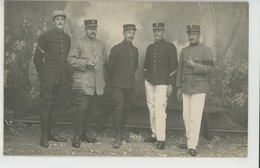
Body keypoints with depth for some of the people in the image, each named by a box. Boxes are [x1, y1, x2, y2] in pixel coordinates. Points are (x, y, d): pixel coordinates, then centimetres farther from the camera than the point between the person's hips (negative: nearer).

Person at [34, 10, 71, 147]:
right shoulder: (46, 36, -3)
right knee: (46, 104, -5)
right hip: (48, 77, -5)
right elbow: (37, 56, 2)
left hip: (62, 78, 6)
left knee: (58, 105, 8)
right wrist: (41, 72, 7)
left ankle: (51, 132, 20)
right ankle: (44, 136, 1)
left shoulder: (67, 38, 12)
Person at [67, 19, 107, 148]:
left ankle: (86, 133, 21)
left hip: (97, 84, 5)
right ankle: (77, 136, -1)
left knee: (90, 109, 10)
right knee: (81, 108, -9)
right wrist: (85, 63, -16)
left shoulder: (101, 45, 16)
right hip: (82, 83, -5)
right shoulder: (79, 43, 0)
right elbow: (70, 59, -5)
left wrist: (102, 77, 16)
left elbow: (104, 61, 25)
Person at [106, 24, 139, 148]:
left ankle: (120, 131, 24)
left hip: (131, 85, 5)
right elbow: (109, 67, 0)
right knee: (118, 109, -9)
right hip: (119, 85, -5)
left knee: (127, 109, 9)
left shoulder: (135, 50, 12)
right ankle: (118, 137, -6)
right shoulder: (116, 49, -4)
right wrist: (114, 80, 8)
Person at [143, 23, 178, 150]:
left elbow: (173, 67, -5)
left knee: (160, 110, -10)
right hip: (149, 82, 5)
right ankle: (155, 134, 14)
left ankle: (161, 139, -6)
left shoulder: (170, 47, -2)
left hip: (162, 84, -5)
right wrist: (145, 79, 14)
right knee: (151, 109, 5)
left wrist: (170, 85, -9)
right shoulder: (150, 47, 14)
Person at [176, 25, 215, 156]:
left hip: (199, 88, -6)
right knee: (186, 117, 9)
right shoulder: (184, 51, 12)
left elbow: (210, 69, -10)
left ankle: (192, 146, -8)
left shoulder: (205, 50, -4)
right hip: (186, 87, 6)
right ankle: (189, 140, 20)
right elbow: (180, 70, 14)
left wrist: (194, 65, -18)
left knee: (195, 117, -9)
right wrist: (178, 87, 10)